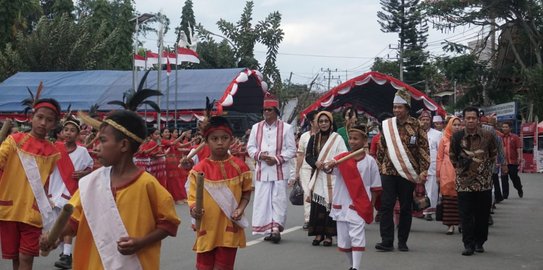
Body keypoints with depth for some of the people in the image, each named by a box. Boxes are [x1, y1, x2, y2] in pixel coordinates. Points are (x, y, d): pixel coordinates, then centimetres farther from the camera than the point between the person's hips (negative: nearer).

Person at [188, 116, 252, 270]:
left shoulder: (239, 167, -3)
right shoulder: (199, 169, -5)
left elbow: (246, 193, 8)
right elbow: (193, 199, -3)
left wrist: (240, 209, -10)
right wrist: (194, 211, -24)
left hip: (229, 229, 0)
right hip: (207, 230, 0)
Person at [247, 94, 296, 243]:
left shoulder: (286, 128, 0)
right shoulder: (256, 127, 10)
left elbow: (292, 150, -1)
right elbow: (250, 147, 11)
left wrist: (277, 159, -13)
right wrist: (260, 155, -10)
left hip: (279, 170, -3)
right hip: (262, 170, 3)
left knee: (278, 200, -5)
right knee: (262, 200, 1)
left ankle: (276, 228, -4)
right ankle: (268, 229, 8)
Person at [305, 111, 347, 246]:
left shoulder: (337, 138, 1)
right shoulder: (314, 139, 13)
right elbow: (308, 156, 10)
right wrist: (316, 163, -10)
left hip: (332, 178, -3)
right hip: (317, 177, 3)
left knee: (330, 204, -6)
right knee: (317, 206, 0)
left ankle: (328, 235, 0)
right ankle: (318, 234, 8)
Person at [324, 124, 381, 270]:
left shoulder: (370, 161, -2)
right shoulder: (342, 158, 2)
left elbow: (374, 187, 2)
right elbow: (328, 167, -13)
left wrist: (371, 207, 0)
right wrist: (328, 165, -36)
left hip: (360, 206, -3)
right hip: (341, 204, 3)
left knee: (357, 236, -13)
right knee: (344, 239, 11)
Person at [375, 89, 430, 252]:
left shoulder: (416, 126, -1)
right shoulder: (387, 125, 7)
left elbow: (424, 148, -2)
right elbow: (381, 148, 15)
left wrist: (423, 170, -9)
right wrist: (379, 166, 13)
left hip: (408, 173, -2)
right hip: (388, 171, 2)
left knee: (406, 208, 6)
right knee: (386, 206, -4)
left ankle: (402, 242, 15)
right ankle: (387, 241, -2)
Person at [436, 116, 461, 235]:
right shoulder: (444, 140, 7)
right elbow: (439, 158, 7)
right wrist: (438, 174, 3)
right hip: (447, 174, 0)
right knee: (448, 198, -2)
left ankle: (462, 222, 12)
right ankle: (450, 224, 2)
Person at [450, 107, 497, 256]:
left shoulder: (488, 136, -4)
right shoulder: (457, 136, -2)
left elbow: (493, 154, 12)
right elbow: (452, 156, 14)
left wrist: (487, 168, 14)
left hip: (484, 182, 0)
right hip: (464, 182, 0)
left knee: (483, 214, 7)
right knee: (466, 215, -3)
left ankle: (479, 242, 20)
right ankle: (468, 244, 2)